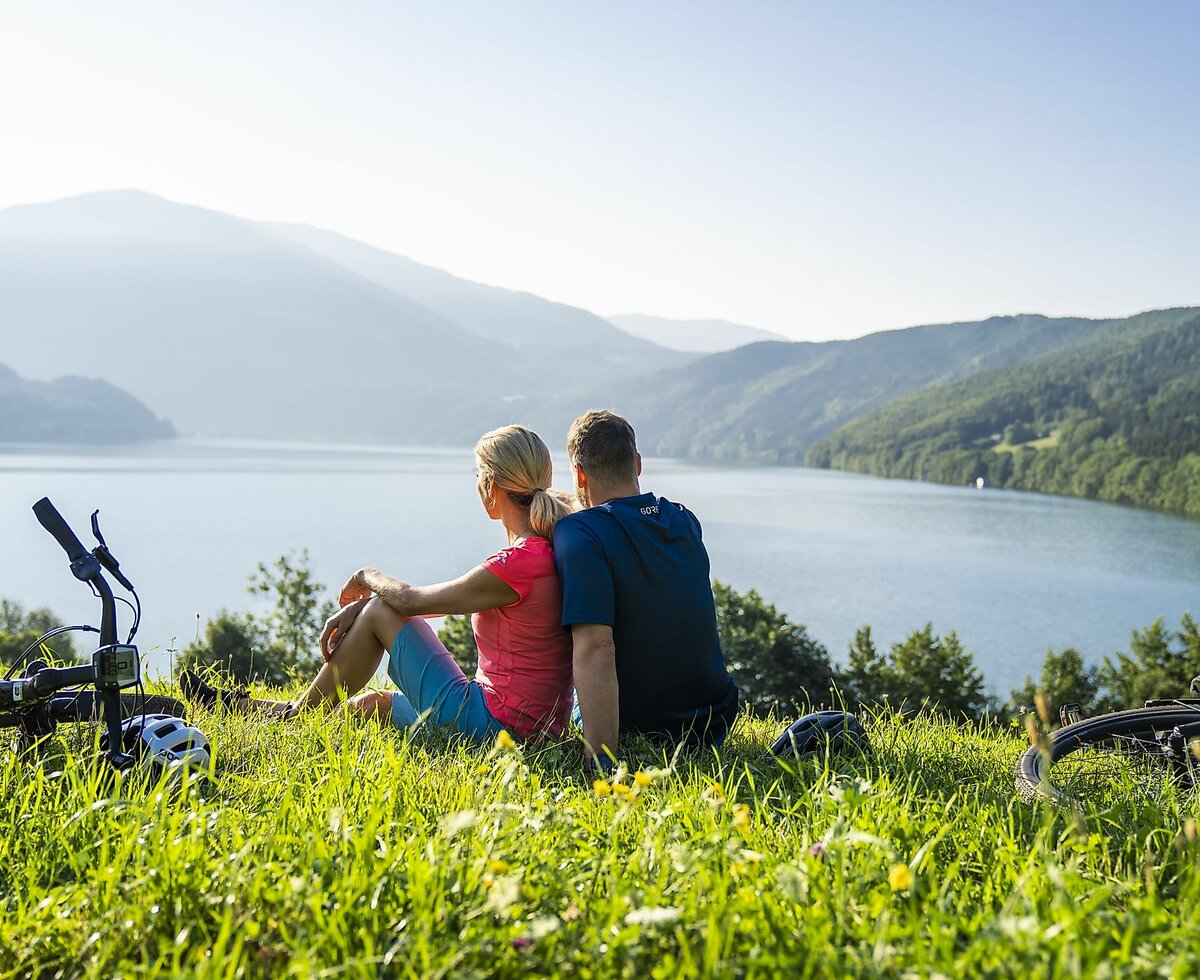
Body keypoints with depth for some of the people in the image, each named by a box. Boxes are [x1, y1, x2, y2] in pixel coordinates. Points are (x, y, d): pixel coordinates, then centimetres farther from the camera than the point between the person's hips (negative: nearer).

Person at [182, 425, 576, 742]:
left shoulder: (518, 563, -23)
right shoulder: (552, 550, 5)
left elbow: (411, 600, -11)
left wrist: (368, 578, 11)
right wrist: (361, 606, 9)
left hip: (489, 724, -8)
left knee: (379, 612, 3)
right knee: (373, 703, 24)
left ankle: (296, 712, 21)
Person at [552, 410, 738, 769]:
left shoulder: (580, 533, -22)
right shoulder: (685, 521, -2)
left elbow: (594, 647, -31)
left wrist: (601, 761, -33)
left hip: (640, 735, -4)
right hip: (717, 722, 4)